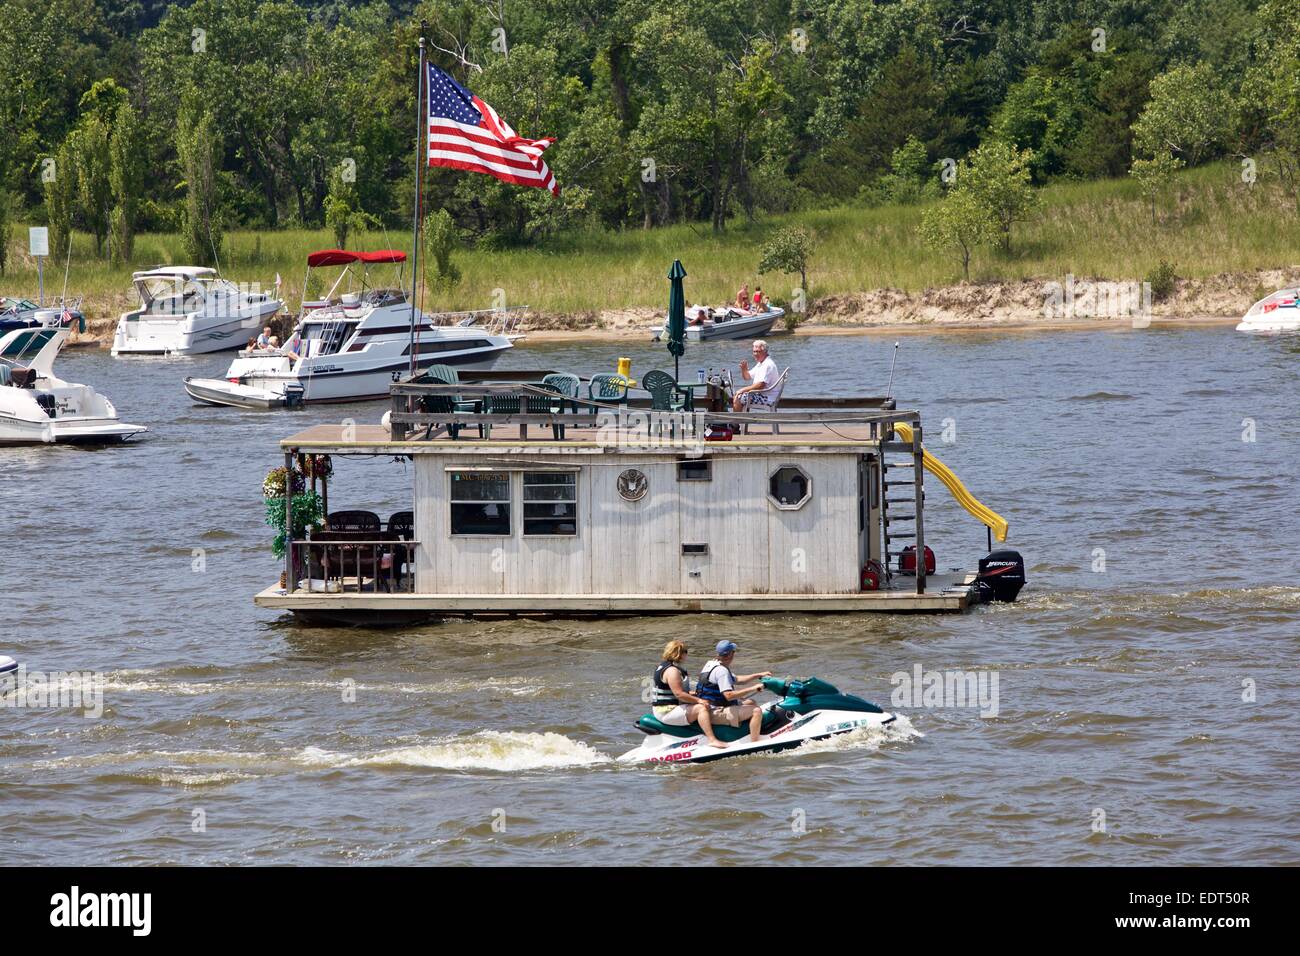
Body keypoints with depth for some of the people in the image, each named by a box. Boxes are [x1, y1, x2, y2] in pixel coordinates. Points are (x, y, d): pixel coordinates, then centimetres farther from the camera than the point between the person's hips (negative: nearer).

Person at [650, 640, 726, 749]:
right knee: (701, 708, -21)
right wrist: (698, 700, -19)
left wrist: (691, 694, 20)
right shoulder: (672, 671, -20)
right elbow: (679, 694, -26)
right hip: (667, 711, -12)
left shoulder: (663, 666, 15)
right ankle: (712, 740, -30)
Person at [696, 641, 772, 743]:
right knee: (756, 710, -17)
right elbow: (729, 695, -30)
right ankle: (755, 744, -19)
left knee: (750, 703, 23)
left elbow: (737, 680, 22)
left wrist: (759, 675, 18)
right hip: (716, 713, -11)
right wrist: (753, 688, -25)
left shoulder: (711, 664, 12)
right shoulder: (721, 670, -21)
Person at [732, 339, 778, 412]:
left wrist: (743, 390, -20)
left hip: (766, 397, -11)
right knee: (735, 397, 13)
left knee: (737, 399, -17)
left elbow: (761, 385, -27)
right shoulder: (760, 364, 15)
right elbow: (747, 377, 24)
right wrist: (744, 369, 0)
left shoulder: (768, 365, -18)